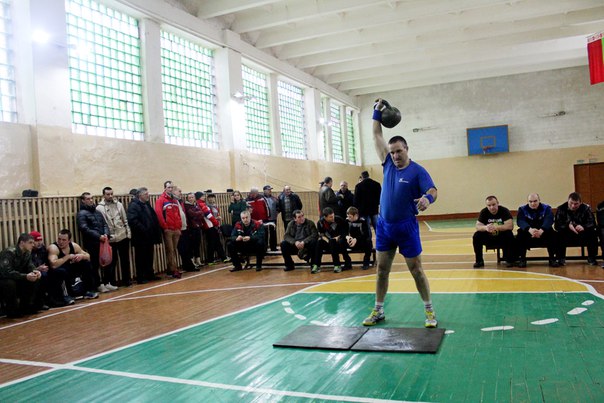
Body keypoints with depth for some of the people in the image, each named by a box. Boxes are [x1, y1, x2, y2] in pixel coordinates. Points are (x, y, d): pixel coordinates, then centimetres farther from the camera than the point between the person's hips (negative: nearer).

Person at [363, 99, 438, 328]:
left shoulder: (417, 171, -10)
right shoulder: (388, 164, 4)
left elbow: (432, 190, -23)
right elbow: (377, 137, 11)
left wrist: (427, 198, -46)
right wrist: (377, 113, 10)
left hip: (406, 227, -5)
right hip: (384, 225, 5)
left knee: (416, 270, 3)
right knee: (382, 270, 9)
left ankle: (429, 311, 17)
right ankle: (378, 311, 19)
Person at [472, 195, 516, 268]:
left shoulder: (504, 211, -14)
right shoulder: (484, 212, -7)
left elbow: (510, 226, -26)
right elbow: (478, 226, -15)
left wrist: (495, 227, -39)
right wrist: (485, 228, -38)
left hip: (502, 236, -2)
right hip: (489, 237, 2)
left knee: (509, 235, -33)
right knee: (476, 236, -22)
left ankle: (509, 260, -15)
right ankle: (479, 261, -9)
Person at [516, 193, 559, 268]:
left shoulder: (546, 208, -2)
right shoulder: (522, 209, -2)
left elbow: (549, 220, -22)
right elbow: (520, 221, -22)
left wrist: (541, 230, -45)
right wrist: (529, 229, -45)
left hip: (543, 232, 0)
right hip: (528, 234, 0)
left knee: (551, 232, -29)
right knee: (520, 232, -30)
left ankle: (552, 259, -17)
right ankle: (522, 259, -20)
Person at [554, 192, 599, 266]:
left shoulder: (586, 208, -5)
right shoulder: (561, 209, -8)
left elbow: (592, 223, -13)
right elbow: (557, 225, -15)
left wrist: (583, 227, -35)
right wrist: (568, 226, -35)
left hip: (583, 236, 2)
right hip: (567, 236, -1)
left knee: (593, 232, -27)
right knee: (560, 235, -33)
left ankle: (591, 258, -8)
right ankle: (561, 258, -15)